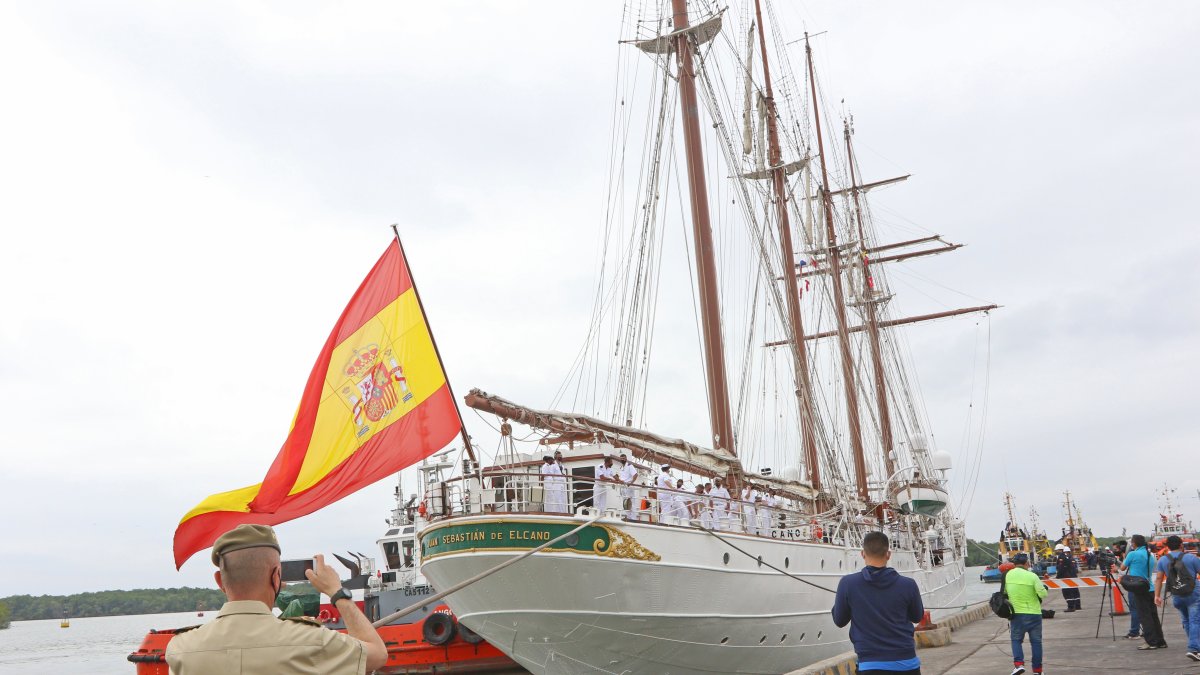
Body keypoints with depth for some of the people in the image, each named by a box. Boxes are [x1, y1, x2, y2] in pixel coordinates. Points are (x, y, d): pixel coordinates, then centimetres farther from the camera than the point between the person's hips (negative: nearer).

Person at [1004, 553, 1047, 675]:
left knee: (1016, 640, 13)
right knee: (1036, 641, 11)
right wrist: (1043, 587, 5)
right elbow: (1042, 594, -15)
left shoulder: (1009, 574, -1)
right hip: (1034, 613, -1)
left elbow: (1005, 591, 9)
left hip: (1016, 613, 2)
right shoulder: (1032, 576, -12)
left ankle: (1018, 664, -7)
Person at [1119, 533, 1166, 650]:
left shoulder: (1133, 554, -11)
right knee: (1153, 615, 11)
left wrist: (1124, 558, 17)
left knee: (1145, 616, -4)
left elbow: (1123, 568, 0)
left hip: (1139, 590, -7)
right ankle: (1160, 641, 15)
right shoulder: (1150, 555, 11)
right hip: (1150, 589, 7)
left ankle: (1151, 642, -5)